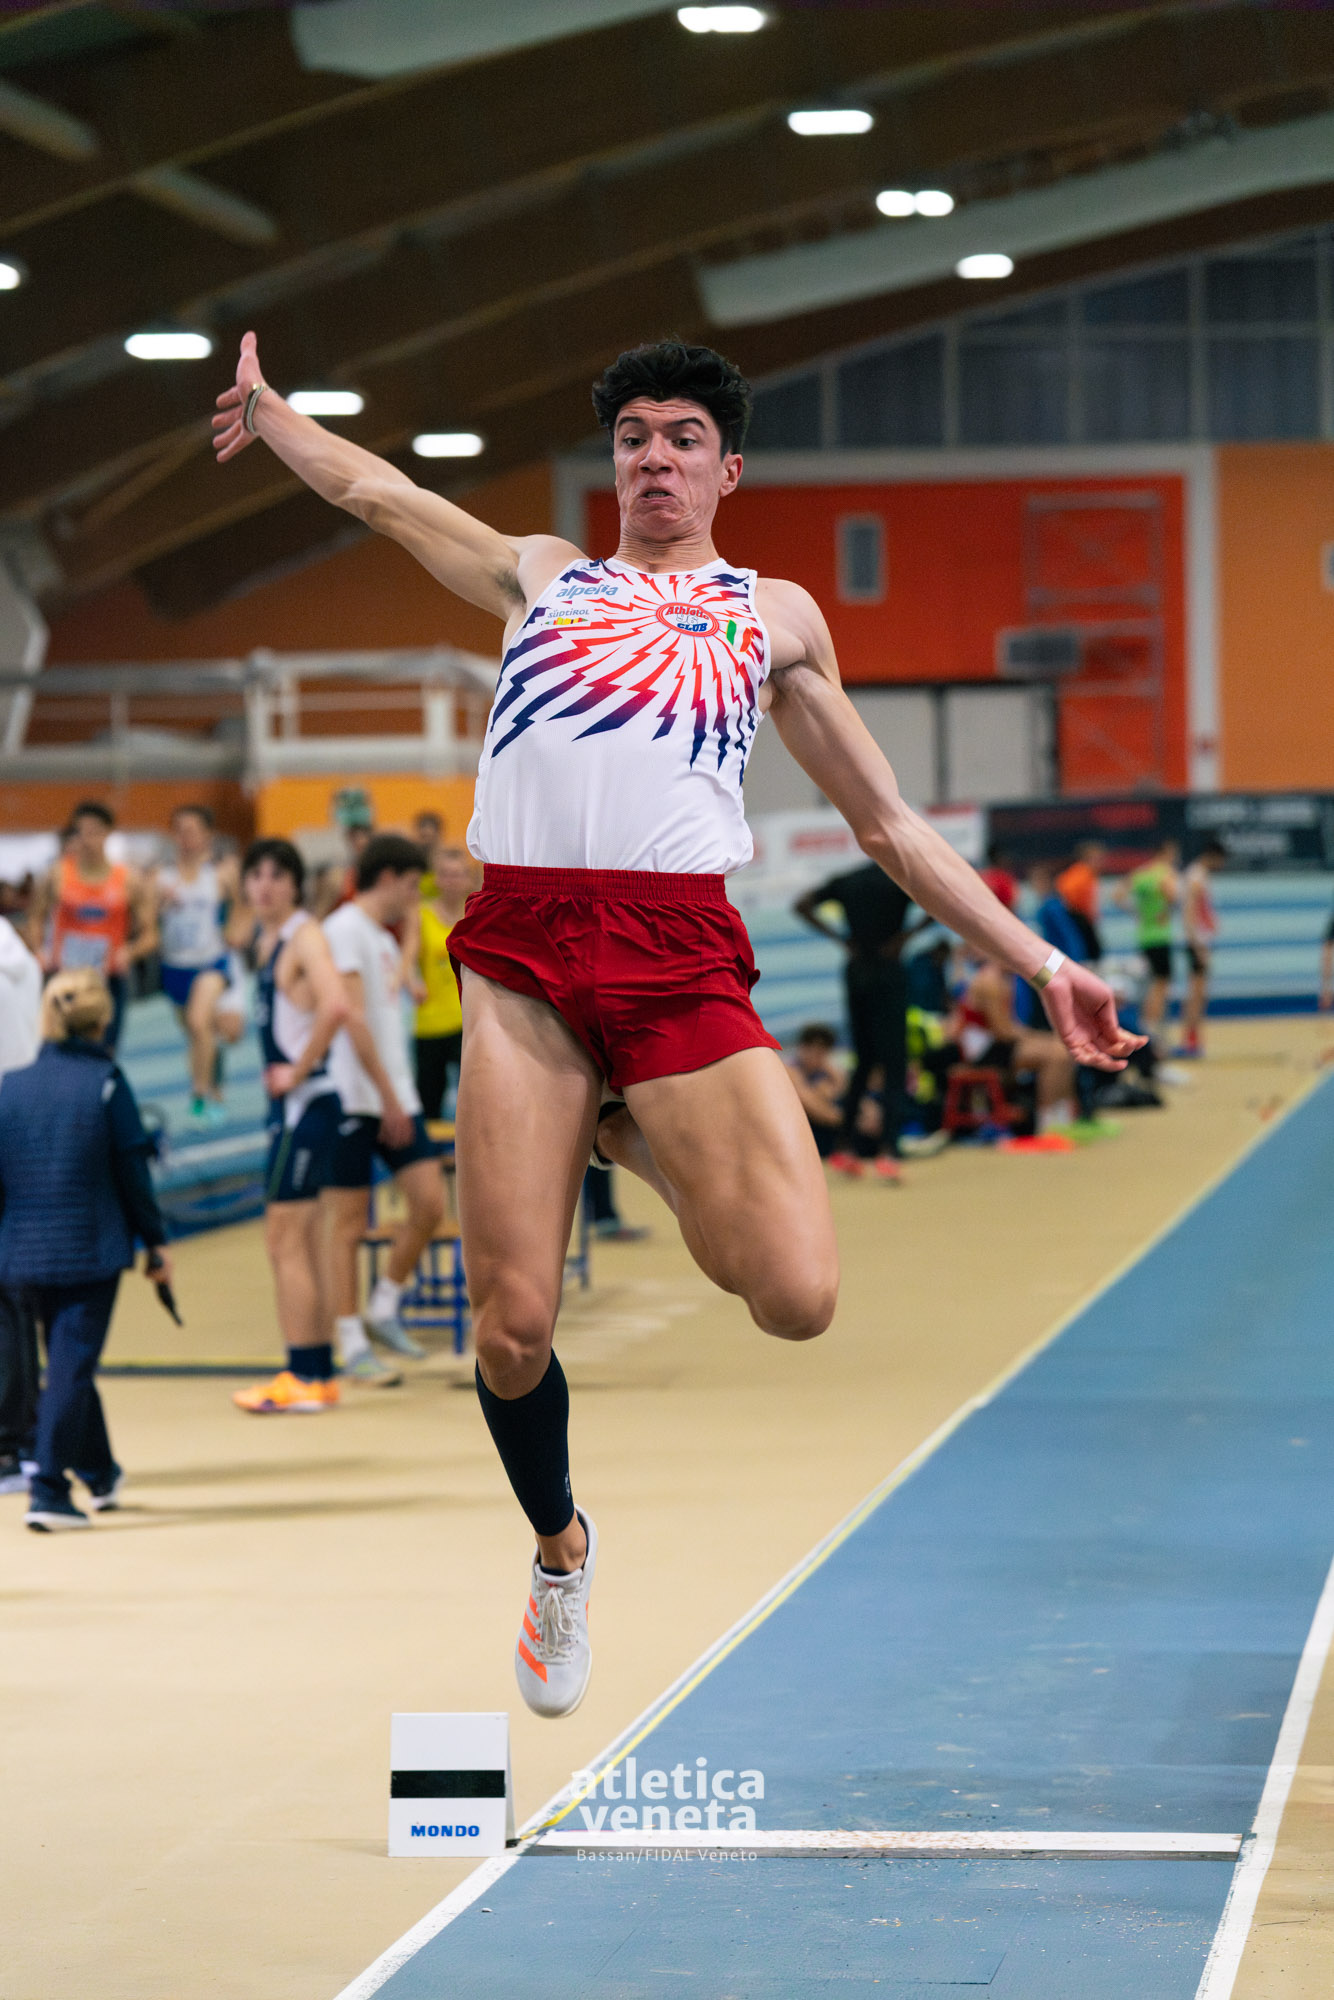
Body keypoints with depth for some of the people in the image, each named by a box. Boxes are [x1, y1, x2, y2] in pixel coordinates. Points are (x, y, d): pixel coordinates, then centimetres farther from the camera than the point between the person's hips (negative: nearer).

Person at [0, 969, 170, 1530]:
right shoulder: (106, 1084, -8)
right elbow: (133, 1171, -6)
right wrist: (154, 1241, 4)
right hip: (92, 1250, -4)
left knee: (69, 1361, 20)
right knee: (72, 1367, -4)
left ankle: (100, 1474, 36)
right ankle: (48, 1491, -14)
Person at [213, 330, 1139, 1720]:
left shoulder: (774, 614, 23)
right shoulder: (540, 575, 25)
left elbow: (889, 827, 24)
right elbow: (373, 489, 35)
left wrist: (1039, 964, 19)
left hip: (681, 952, 0)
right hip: (522, 946, 0)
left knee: (796, 1301, -16)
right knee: (511, 1325, -8)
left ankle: (638, 1147, 16)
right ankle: (559, 1549, 22)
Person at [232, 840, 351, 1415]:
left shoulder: (305, 937, -14)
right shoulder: (267, 941, 14)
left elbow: (335, 1006, -30)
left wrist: (296, 1073, -21)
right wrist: (280, 1072, 13)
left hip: (306, 1102, -10)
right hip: (290, 1103, 10)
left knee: (285, 1240, -7)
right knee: (304, 1241, 12)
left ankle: (303, 1379, -4)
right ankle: (318, 1373, 17)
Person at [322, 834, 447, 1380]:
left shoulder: (384, 940, 19)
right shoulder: (345, 930, -9)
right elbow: (352, 1018, -17)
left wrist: (400, 1097, 17)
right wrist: (388, 1097, -19)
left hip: (395, 1096, 8)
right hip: (354, 1098, -8)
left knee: (430, 1204, 0)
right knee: (349, 1223, -2)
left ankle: (383, 1309, 15)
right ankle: (352, 1345, 3)